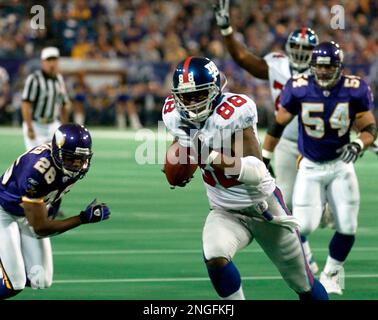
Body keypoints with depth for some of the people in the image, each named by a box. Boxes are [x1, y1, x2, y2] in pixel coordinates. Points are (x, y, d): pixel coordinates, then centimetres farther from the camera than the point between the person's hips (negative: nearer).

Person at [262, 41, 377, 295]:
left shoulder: (354, 91, -11)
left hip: (340, 165, 1)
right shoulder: (299, 89, -11)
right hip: (310, 167, -1)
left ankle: (332, 272, 23)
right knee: (304, 226, -12)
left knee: (347, 227, -4)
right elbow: (279, 125, 2)